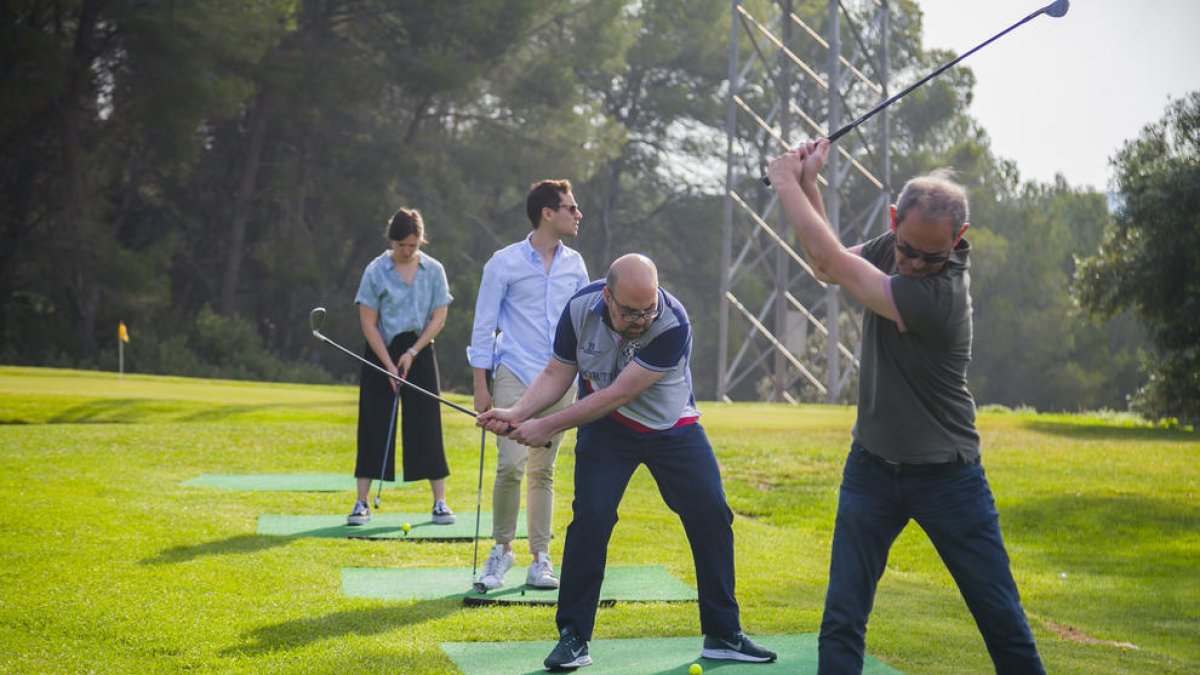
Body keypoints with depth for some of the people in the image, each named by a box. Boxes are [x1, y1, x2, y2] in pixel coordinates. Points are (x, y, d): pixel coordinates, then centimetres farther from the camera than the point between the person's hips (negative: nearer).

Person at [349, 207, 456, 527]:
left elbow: (439, 317, -1)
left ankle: (440, 502, 6)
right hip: (380, 354, -1)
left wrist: (412, 352, -10)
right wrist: (390, 365, -11)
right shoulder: (376, 271, -6)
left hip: (420, 352, 1)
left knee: (426, 425, 0)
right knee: (374, 426, -2)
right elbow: (368, 323, -6)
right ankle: (362, 503, 3)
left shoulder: (434, 270, 0)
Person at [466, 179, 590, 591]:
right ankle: (502, 550, 4)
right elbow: (483, 326, 1)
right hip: (516, 376, -4)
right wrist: (480, 386, -3)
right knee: (511, 465, -14)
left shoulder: (575, 264, 10)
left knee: (543, 472, 6)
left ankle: (540, 559, 12)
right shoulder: (504, 263, -2)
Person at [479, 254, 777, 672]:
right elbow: (557, 374, -8)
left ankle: (723, 636, 10)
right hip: (606, 428, 1)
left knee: (712, 516, -5)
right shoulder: (580, 309, -20)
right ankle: (573, 638, -3)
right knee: (590, 517, -15)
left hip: (673, 429, -1)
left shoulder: (673, 324, -31)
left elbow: (618, 394, -32)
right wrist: (517, 414, -26)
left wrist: (547, 426, -30)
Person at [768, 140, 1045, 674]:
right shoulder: (893, 246, -5)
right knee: (842, 616, 0)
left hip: (945, 474, -5)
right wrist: (807, 183, 0)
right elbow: (828, 266, 14)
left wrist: (786, 182, -13)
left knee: (999, 613, 2)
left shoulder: (939, 294, -28)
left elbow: (830, 261, -24)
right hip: (873, 465, 6)